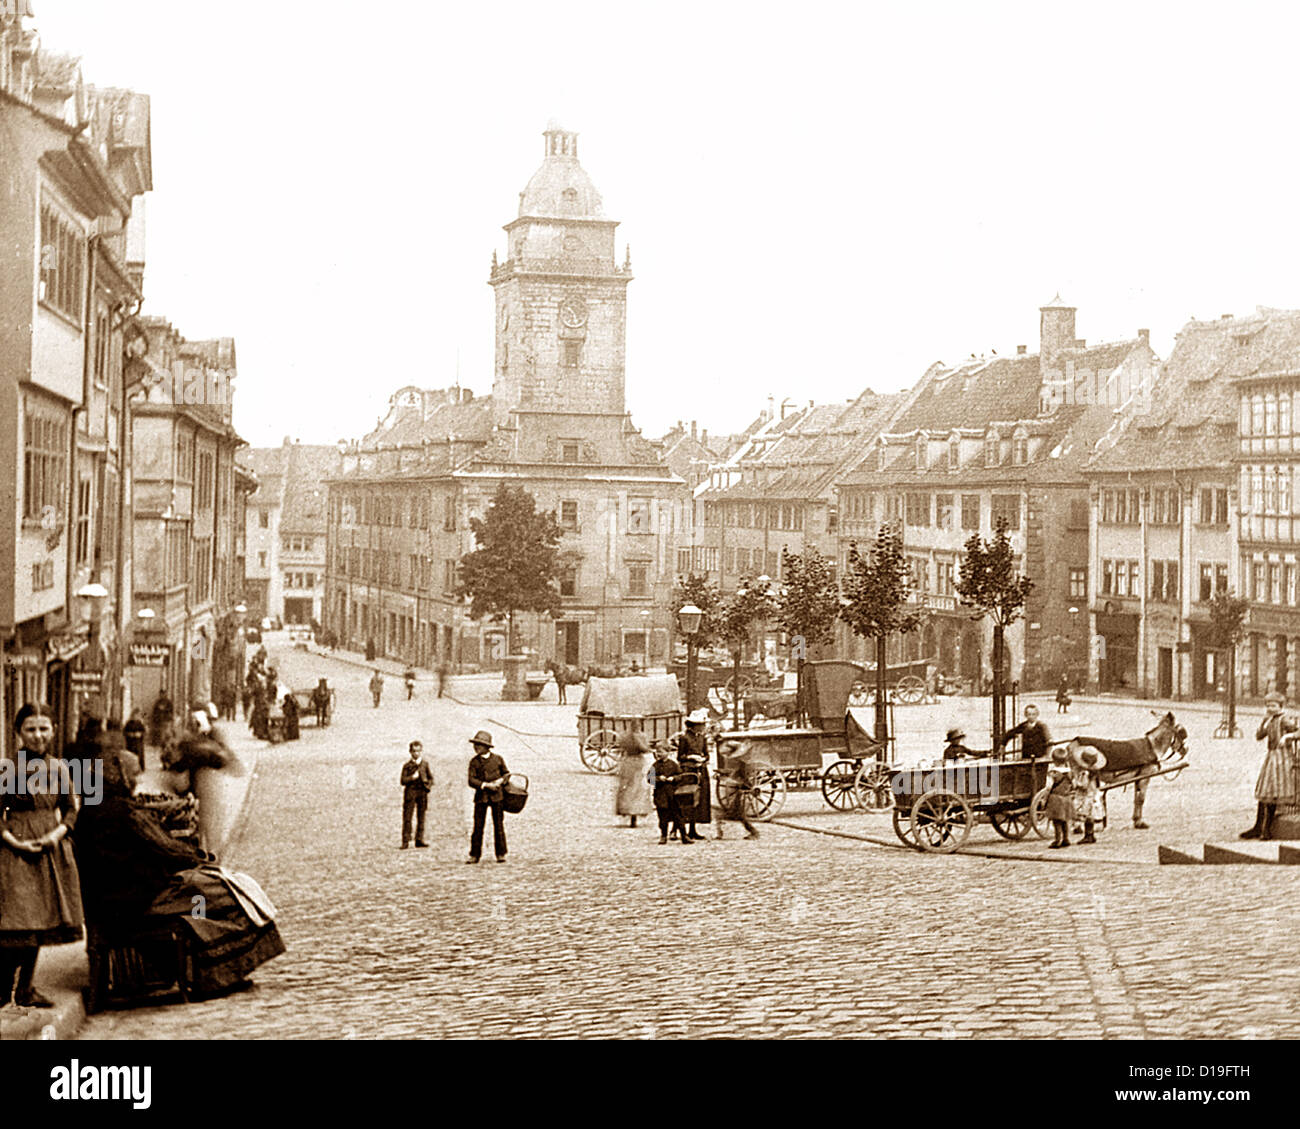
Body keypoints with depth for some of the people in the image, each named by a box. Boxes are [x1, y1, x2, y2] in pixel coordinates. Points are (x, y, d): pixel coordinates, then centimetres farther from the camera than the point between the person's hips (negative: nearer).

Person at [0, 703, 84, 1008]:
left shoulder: (59, 768, 6)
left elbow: (73, 809, 12)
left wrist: (58, 834, -5)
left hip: (52, 848, 4)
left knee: (38, 921, 8)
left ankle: (25, 990, 18)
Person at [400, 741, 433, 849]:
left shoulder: (425, 764, 9)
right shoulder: (407, 766, 2)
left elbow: (430, 778, 13)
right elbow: (403, 781, -4)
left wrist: (428, 785, -6)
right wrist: (412, 777, -17)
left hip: (422, 792, 2)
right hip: (410, 791, -2)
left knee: (421, 817, 5)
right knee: (407, 817, -4)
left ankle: (419, 839, 11)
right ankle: (405, 841, -2)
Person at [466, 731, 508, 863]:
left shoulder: (497, 758, 4)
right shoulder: (474, 761, 2)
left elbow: (506, 773, 14)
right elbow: (471, 781, -5)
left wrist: (501, 780, -7)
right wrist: (486, 785, -17)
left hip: (496, 796, 0)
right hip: (481, 796, 0)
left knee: (499, 825, 2)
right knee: (478, 826, -2)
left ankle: (501, 854, 9)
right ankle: (474, 855, 3)